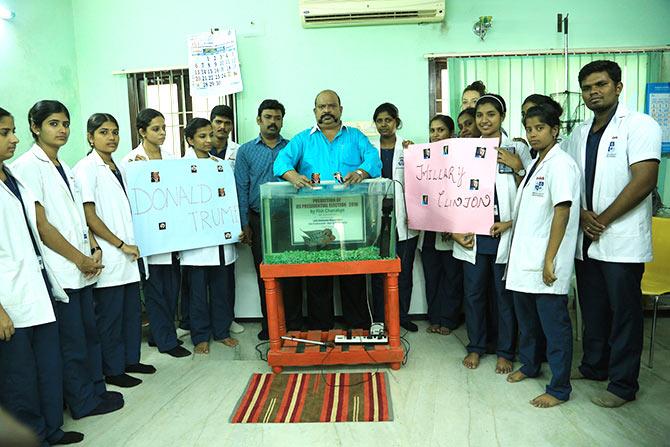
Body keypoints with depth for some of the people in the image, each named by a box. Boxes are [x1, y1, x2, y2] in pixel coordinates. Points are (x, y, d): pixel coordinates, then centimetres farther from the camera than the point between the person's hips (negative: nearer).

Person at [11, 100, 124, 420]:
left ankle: (95, 390, 27)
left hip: (82, 269, 8)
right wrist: (78, 258, -13)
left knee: (89, 332, 14)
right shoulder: (27, 166, -8)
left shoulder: (64, 168, 16)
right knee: (72, 340, 3)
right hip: (58, 270, -8)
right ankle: (83, 402, 17)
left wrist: (94, 249, 2)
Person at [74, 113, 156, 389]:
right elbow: (89, 217, -14)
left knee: (132, 311, 15)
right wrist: (121, 245, -13)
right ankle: (112, 370, 17)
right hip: (108, 257, -7)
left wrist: (132, 245, 10)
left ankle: (130, 359, 29)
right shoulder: (86, 169, -9)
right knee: (109, 314, 3)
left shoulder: (117, 168, 13)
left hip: (128, 254, 7)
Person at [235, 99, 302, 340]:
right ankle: (269, 326, 19)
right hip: (259, 220, 1)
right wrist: (244, 224, -1)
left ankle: (294, 325, 13)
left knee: (291, 274, 1)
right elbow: (242, 189, 5)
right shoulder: (246, 151, 8)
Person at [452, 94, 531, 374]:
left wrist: (516, 167, -16)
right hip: (472, 235, 2)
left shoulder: (518, 149, 0)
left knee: (505, 294, 7)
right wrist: (455, 230, 0)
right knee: (473, 293, 11)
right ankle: (475, 347, 27)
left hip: (504, 234, -2)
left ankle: (505, 352, 23)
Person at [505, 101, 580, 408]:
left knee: (554, 323, 1)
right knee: (526, 317, 20)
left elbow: (562, 211, -18)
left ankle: (559, 389, 12)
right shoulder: (535, 164, 15)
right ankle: (530, 365, 38)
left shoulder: (560, 164, -12)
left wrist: (549, 260, -20)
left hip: (545, 263, -9)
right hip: (524, 258, 9)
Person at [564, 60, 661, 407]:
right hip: (585, 239, 6)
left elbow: (644, 180, -15)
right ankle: (594, 365, 34)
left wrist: (603, 220, -14)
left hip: (622, 242, -6)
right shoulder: (579, 134, 13)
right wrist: (582, 215, -6)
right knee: (592, 309, 17)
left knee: (624, 312, 4)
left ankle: (623, 384, 17)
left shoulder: (639, 125, -6)